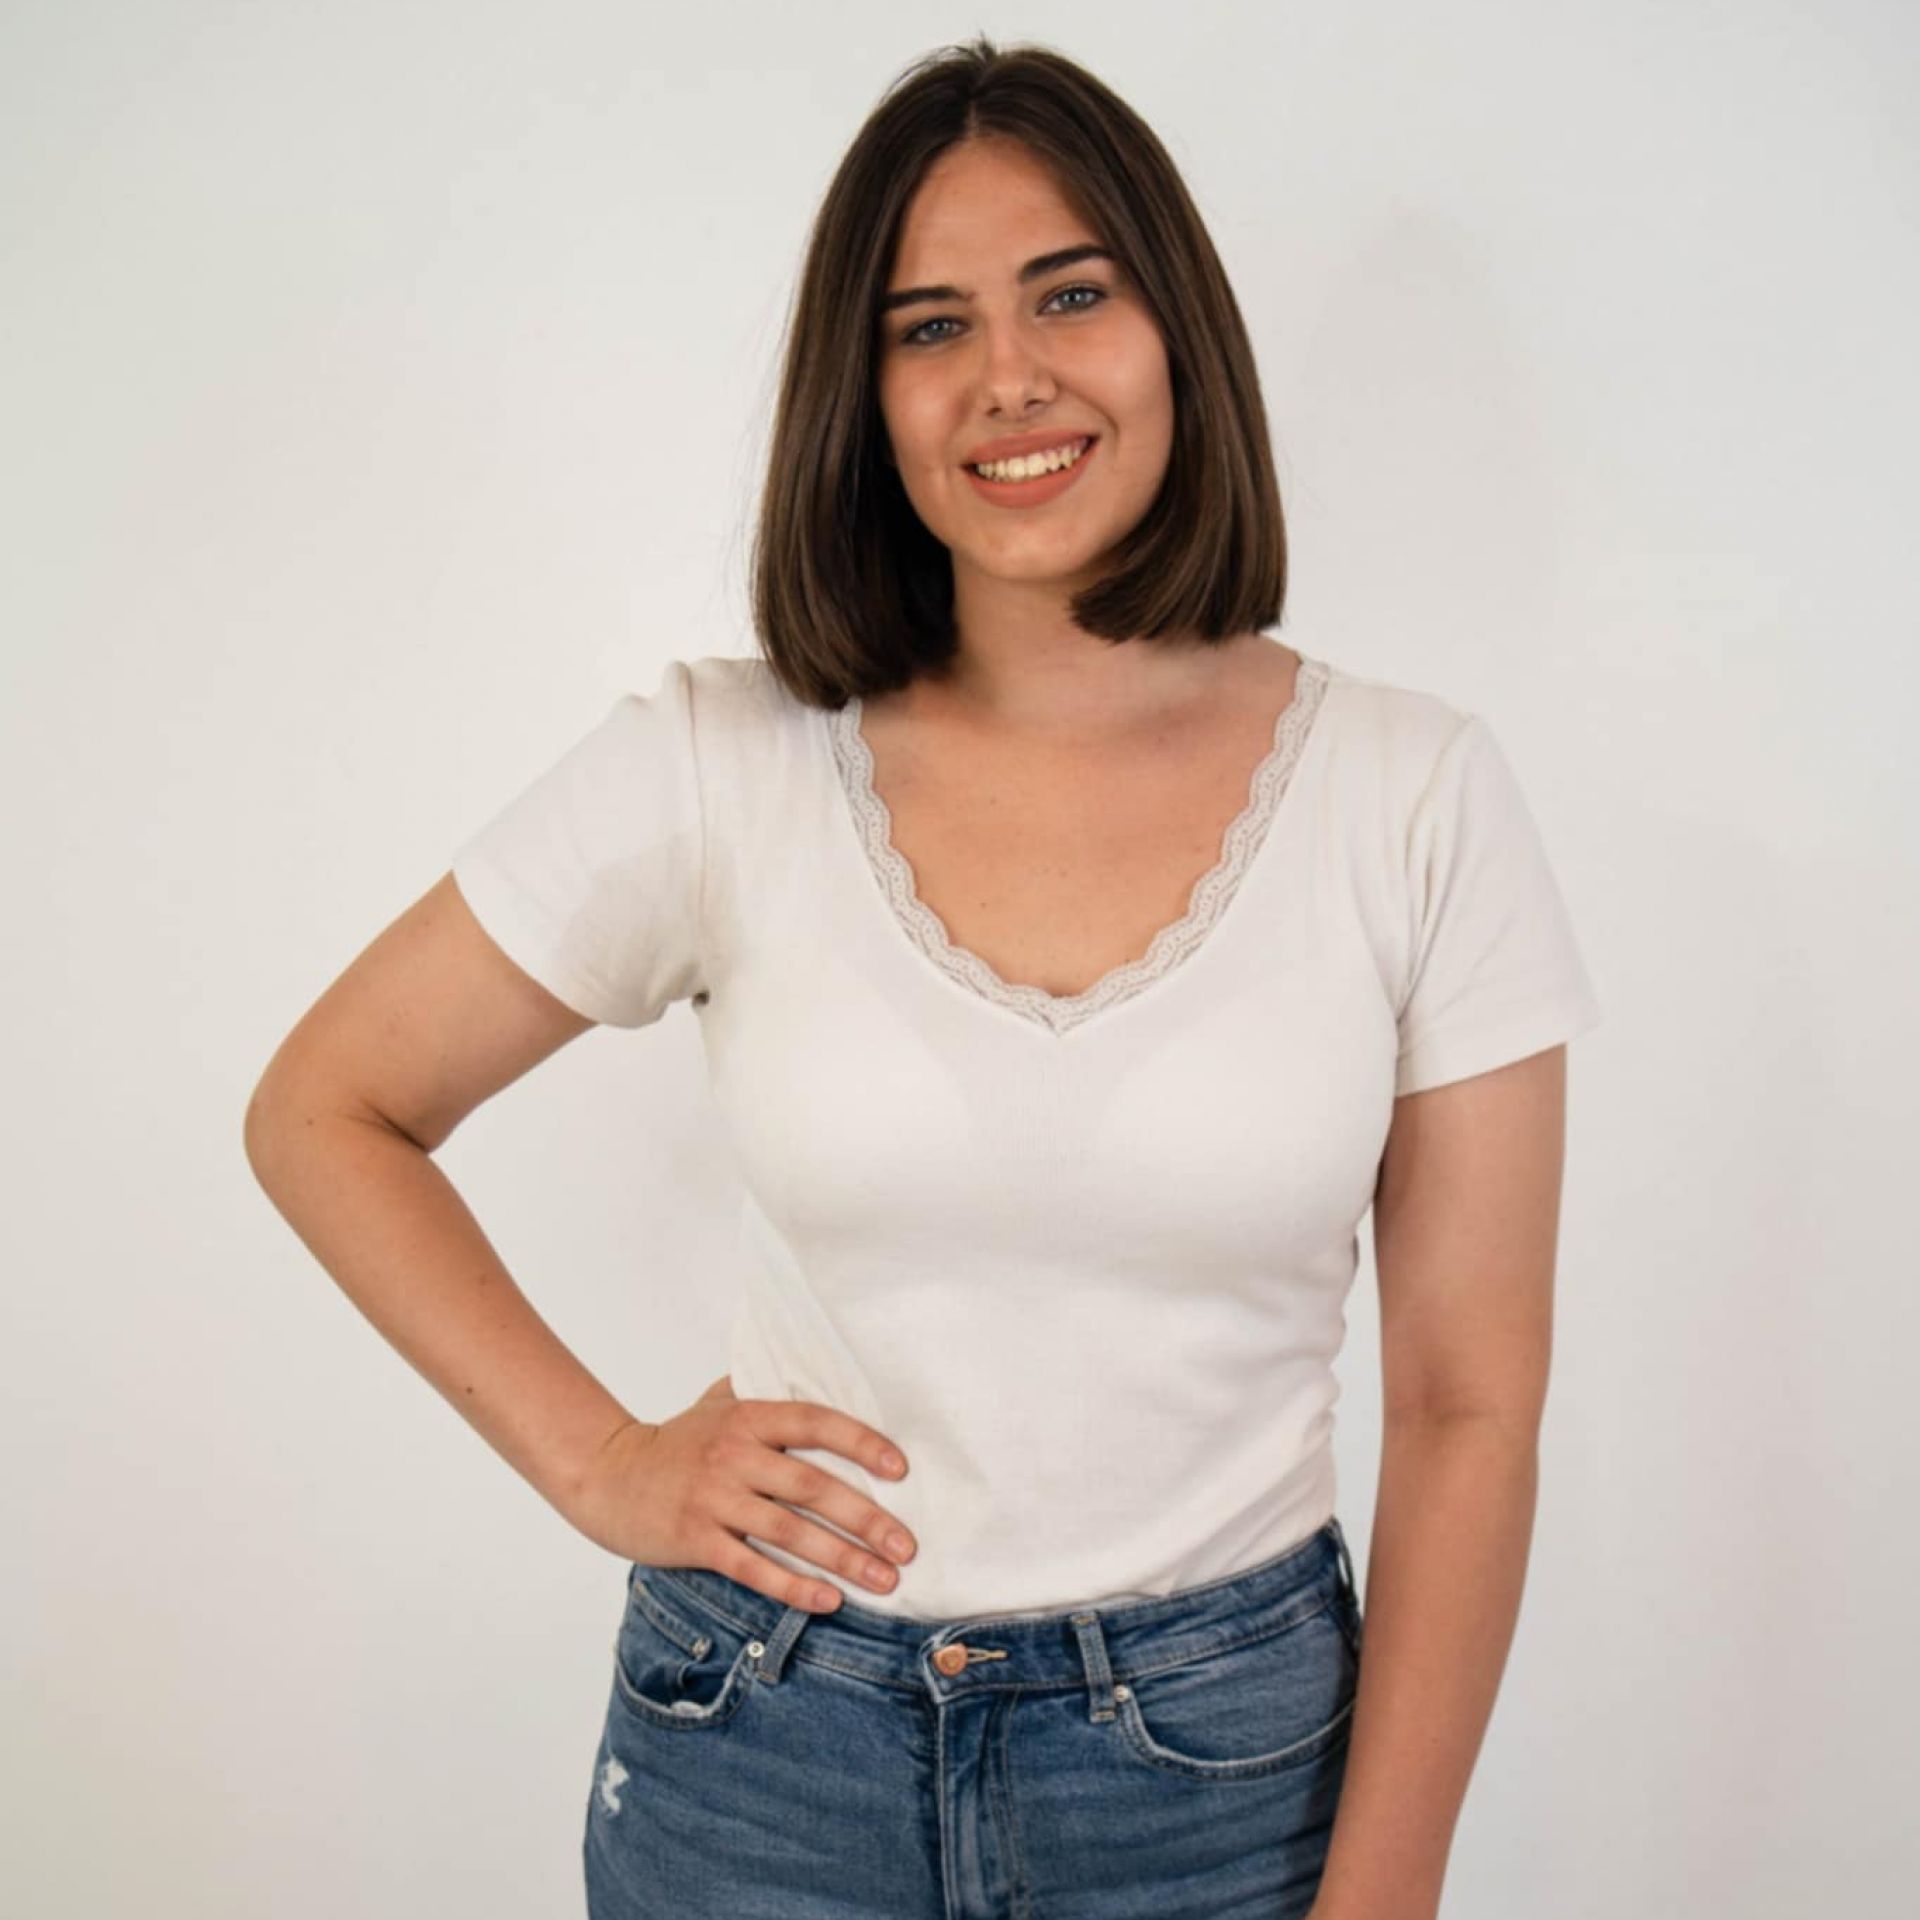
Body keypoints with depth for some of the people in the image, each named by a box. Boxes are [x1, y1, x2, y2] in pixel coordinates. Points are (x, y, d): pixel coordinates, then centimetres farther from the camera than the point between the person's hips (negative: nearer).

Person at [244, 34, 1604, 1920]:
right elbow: (322, 1115, 2)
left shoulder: (1416, 795, -9)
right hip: (764, 1757, 1)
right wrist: (601, 1464, -6)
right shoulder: (719, 765, -9)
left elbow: (1468, 1408, -6)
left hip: (1221, 1762, 0)